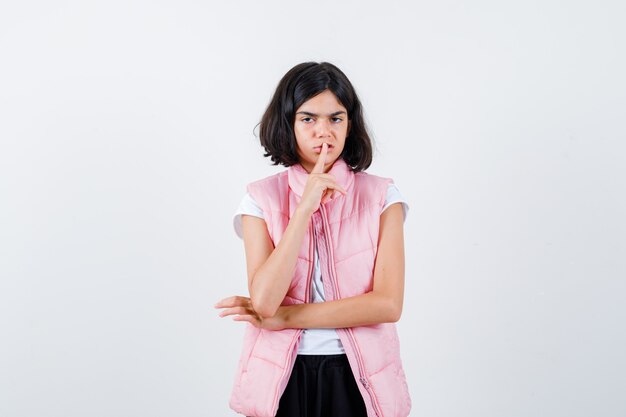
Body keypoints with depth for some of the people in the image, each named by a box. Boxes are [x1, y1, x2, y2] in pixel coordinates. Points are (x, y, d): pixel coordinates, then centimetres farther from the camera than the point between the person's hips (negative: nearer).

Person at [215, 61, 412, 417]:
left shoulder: (381, 196, -4)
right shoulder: (262, 198, -4)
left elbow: (388, 304, -14)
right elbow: (264, 301, -16)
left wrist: (282, 318, -14)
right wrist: (306, 207, -21)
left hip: (359, 378, 0)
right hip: (283, 377, 0)